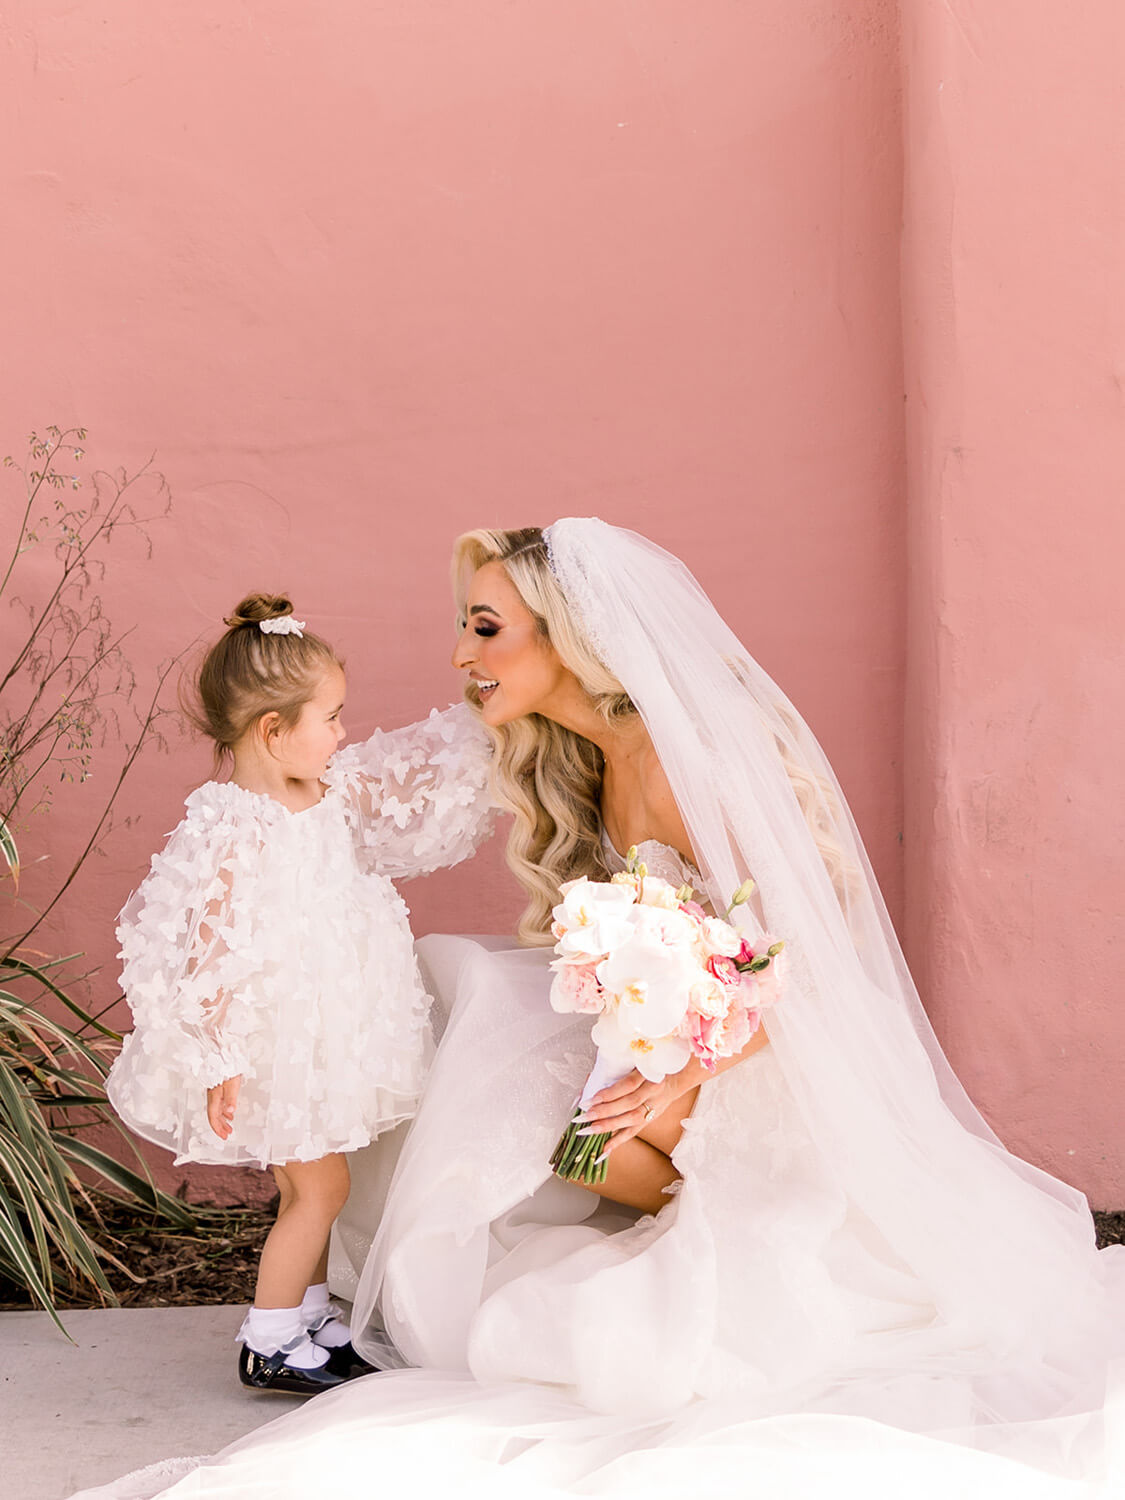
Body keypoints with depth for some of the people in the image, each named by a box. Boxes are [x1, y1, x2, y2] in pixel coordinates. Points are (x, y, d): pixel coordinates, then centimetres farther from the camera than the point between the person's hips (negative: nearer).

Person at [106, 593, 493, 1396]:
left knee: (313, 1180, 18)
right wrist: (219, 1064, -22)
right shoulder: (231, 833, -26)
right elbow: (205, 954, -24)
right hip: (275, 1044, -8)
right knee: (319, 1185, -1)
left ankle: (310, 1315, 34)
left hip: (326, 1038, 8)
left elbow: (414, 778, 16)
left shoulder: (333, 792, -1)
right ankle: (270, 1345, 15)